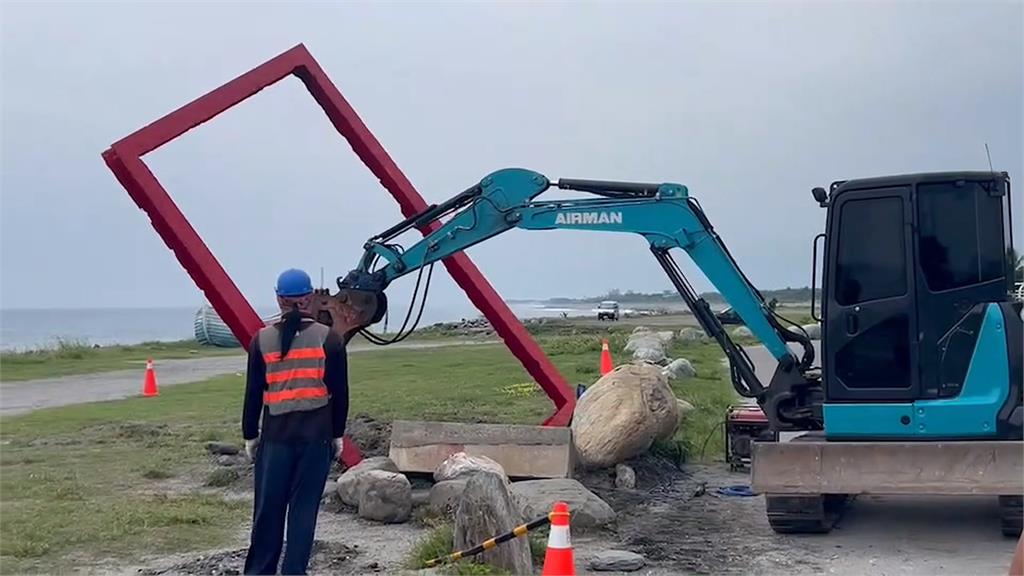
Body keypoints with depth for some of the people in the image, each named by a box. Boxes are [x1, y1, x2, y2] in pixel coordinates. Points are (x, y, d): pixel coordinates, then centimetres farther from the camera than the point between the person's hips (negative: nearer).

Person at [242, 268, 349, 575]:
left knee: (268, 506, 11)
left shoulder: (262, 339, -1)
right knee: (304, 507, 5)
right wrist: (337, 433, 11)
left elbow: (253, 393, 3)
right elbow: (340, 392, 0)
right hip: (317, 435, -1)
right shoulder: (329, 338, -4)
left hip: (275, 435, 1)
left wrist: (250, 435, 13)